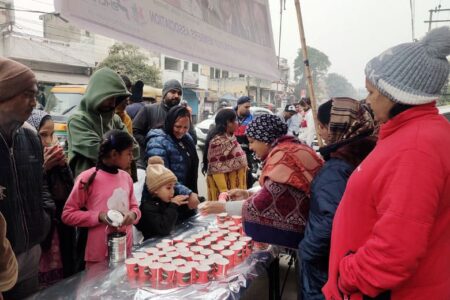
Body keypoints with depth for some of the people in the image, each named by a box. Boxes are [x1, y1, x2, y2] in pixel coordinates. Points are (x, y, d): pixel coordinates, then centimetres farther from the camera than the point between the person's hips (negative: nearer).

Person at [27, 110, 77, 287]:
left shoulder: (53, 160, 6)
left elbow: (68, 194, 4)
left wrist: (63, 165, -8)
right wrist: (44, 168, -21)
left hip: (58, 235, 6)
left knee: (60, 283, 14)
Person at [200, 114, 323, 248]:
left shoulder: (283, 155, -19)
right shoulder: (288, 148, 9)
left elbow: (263, 204, -18)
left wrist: (222, 207, -9)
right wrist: (247, 194, 5)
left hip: (299, 229, -8)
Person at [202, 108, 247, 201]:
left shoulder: (230, 137, 6)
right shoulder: (218, 142, -22)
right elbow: (216, 169, -24)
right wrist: (224, 191, -27)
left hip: (235, 183, 9)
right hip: (224, 184, -9)